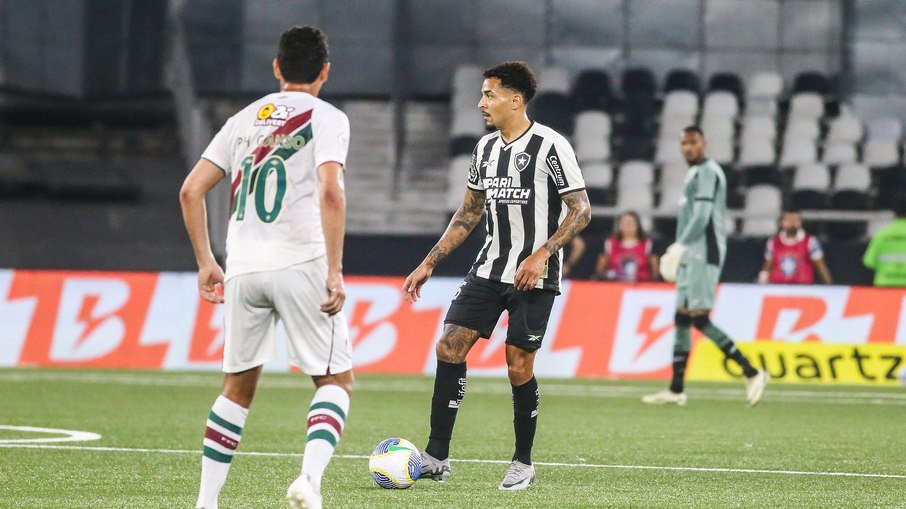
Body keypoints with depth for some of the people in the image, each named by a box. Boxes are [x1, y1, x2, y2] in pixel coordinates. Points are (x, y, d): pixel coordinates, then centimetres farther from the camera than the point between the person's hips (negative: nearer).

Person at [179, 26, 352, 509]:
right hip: (300, 262, -4)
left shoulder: (244, 119, 16)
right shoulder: (327, 118, 1)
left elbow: (191, 190, 12)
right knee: (335, 381, 5)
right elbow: (330, 193, -15)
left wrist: (206, 262, 18)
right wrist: (335, 270, -15)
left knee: (237, 387, 16)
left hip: (243, 269, 4)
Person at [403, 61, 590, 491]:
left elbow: (581, 210, -12)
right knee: (449, 347, -5)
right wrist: (428, 264, 14)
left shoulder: (550, 146, -11)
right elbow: (469, 214, 19)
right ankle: (436, 458, -3)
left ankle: (523, 463, 13)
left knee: (518, 366, -5)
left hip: (534, 277, -6)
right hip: (489, 269, 6)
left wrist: (542, 254, -23)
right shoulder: (485, 148, 10)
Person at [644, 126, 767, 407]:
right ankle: (676, 389, 7)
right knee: (682, 318, 7)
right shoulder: (696, 173, 20)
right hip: (692, 255, 10)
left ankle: (751, 372, -12)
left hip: (703, 253, -10)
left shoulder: (707, 172, -10)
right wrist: (681, 249, 19)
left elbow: (702, 216, -20)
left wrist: (681, 245, -20)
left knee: (698, 318, -13)